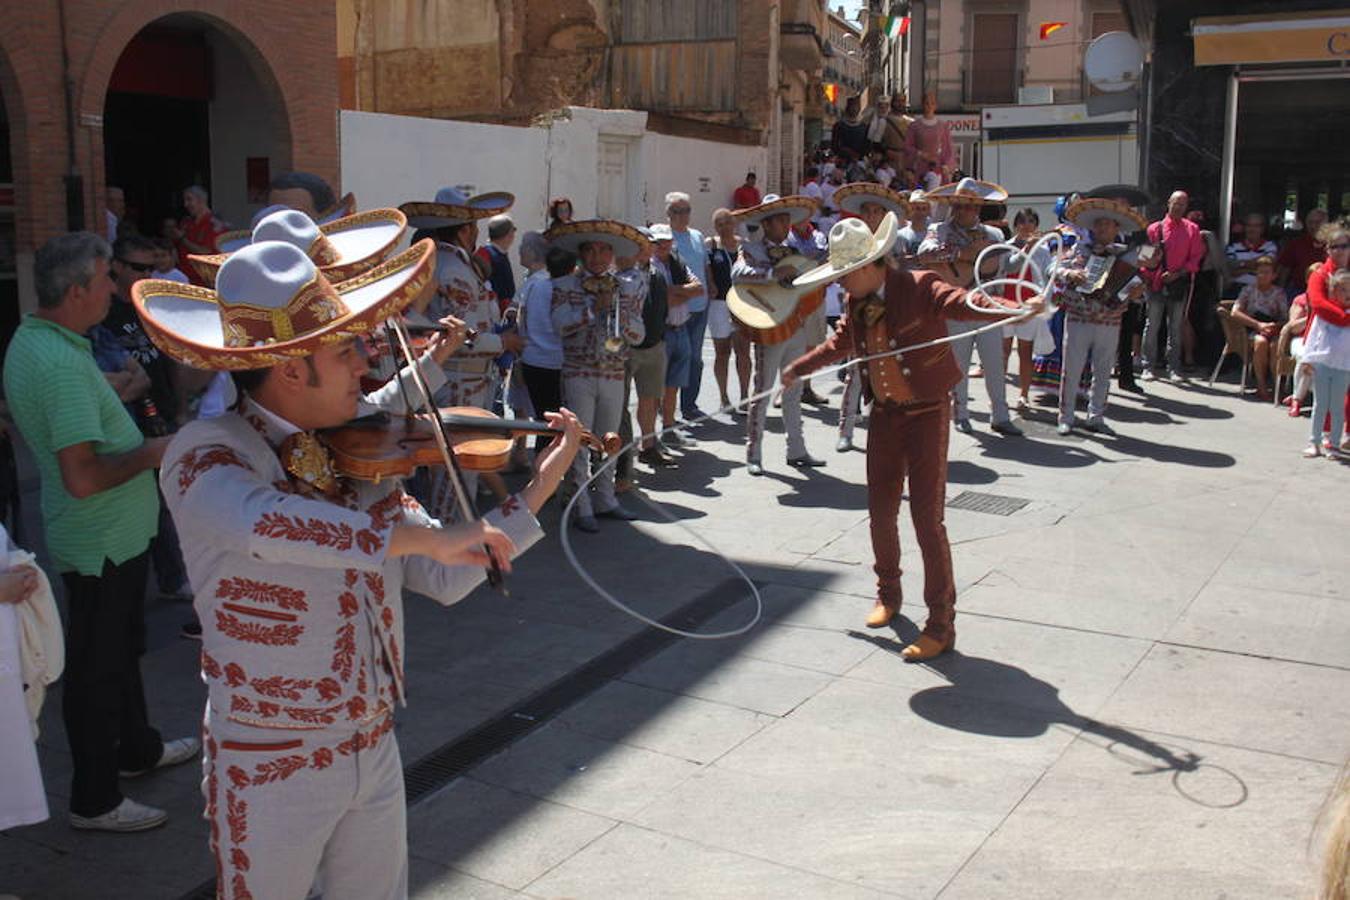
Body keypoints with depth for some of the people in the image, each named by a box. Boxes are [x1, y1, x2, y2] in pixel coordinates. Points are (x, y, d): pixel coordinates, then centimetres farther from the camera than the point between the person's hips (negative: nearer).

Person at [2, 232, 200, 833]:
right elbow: (83, 477, -33)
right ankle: (95, 800, 19)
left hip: (114, 535, 10)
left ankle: (138, 747, 45)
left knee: (121, 648, 26)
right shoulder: (61, 364, -29)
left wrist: (114, 392, 11)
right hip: (101, 542, -10)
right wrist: (150, 453, -19)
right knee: (97, 668, 4)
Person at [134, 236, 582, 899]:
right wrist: (421, 535, -40)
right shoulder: (205, 451, -17)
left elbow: (446, 578, 1)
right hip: (269, 769, -5)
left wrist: (539, 488, -5)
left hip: (375, 749, 6)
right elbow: (261, 522, -41)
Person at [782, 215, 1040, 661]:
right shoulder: (857, 303, 3)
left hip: (927, 413, -6)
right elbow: (840, 343, 23)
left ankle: (941, 624, 4)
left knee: (927, 519, -7)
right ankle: (888, 593, 39)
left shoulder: (919, 288, -17)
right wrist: (798, 368, 34)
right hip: (884, 414, 6)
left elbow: (965, 304, -33)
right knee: (880, 510, 14)